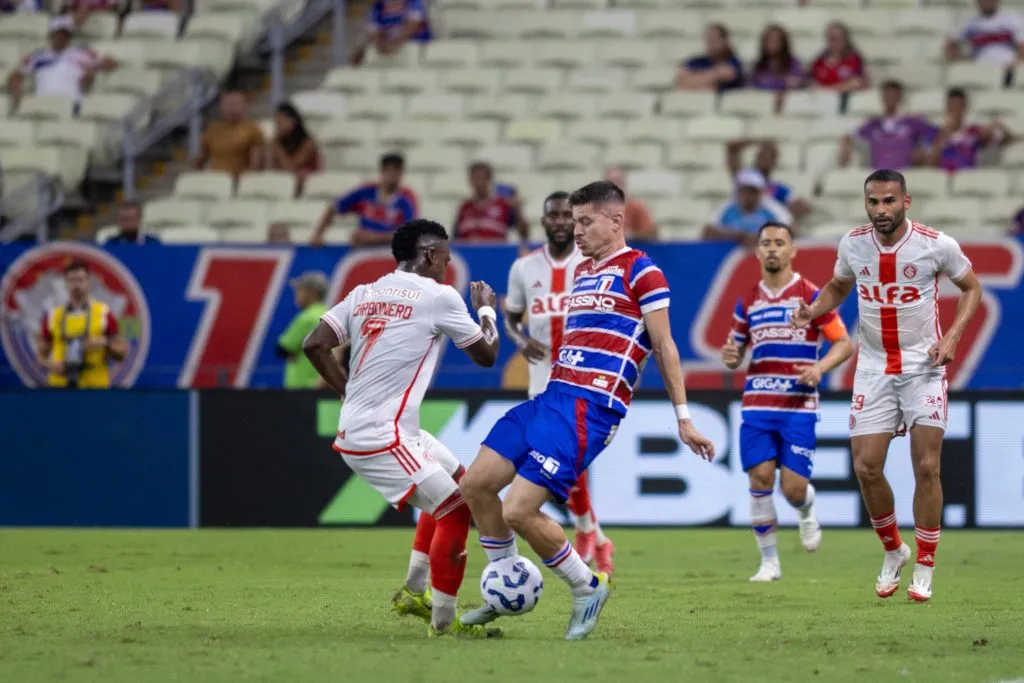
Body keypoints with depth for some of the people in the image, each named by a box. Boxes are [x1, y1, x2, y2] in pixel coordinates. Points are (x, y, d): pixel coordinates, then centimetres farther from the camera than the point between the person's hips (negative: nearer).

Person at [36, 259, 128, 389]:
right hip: (60, 387, 2)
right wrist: (51, 365, -5)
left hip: (94, 386, -2)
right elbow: (41, 353, 16)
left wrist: (105, 343, -13)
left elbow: (122, 352, 7)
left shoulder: (104, 314, 4)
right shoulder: (53, 316, 9)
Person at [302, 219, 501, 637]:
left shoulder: (364, 294, 11)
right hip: (382, 437, -9)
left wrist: (351, 394, 13)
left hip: (358, 425, 9)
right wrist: (487, 309, 22)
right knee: (455, 510, -7)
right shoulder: (438, 297, -8)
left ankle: (414, 592, 25)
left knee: (457, 483, 23)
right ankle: (443, 622, -3)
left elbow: (315, 345, 5)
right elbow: (486, 355, 3)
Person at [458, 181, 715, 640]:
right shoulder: (582, 272, 21)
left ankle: (588, 589, 4)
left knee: (519, 511, -17)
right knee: (475, 484, 1)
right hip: (552, 396, 9)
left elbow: (664, 346, -4)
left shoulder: (639, 271, -4)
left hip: (590, 407, -9)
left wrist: (683, 418, -6)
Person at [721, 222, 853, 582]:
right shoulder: (748, 301, 11)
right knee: (760, 478, -10)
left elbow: (844, 343, 0)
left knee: (793, 488, -8)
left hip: (799, 406, -3)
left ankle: (807, 512, 30)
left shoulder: (810, 296, -1)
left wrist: (820, 367, -19)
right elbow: (736, 354, 20)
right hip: (757, 404, 3)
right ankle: (769, 562, 1)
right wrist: (729, 356, -5)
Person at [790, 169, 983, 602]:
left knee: (926, 466, -6)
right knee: (866, 467, -3)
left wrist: (952, 337, -11)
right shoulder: (853, 244, -3)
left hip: (923, 367, -3)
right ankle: (893, 552, 20)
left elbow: (971, 287, 3)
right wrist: (814, 310, -5)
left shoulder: (937, 245, -12)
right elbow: (838, 287, 17)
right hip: (873, 369, 3)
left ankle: (925, 569, 7)